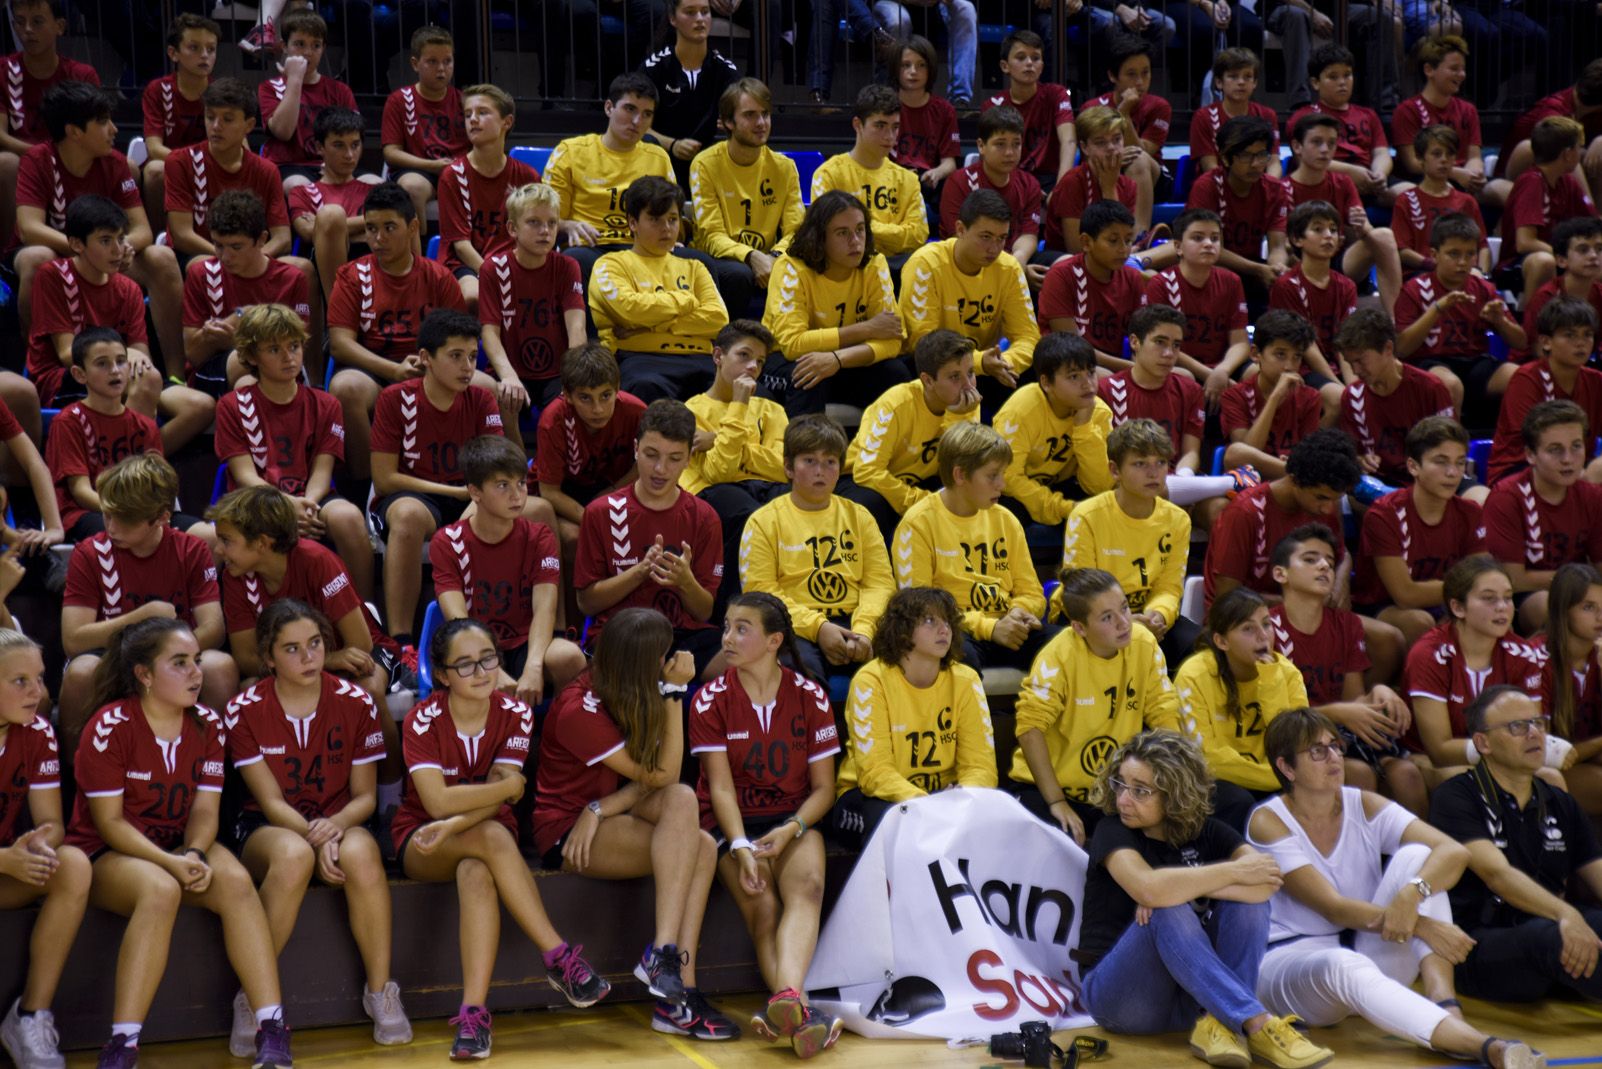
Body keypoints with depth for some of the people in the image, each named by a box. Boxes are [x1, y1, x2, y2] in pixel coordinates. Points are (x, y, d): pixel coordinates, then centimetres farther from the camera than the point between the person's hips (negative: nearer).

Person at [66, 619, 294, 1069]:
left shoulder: (207, 724, 2)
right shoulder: (110, 727, -14)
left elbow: (205, 809, 0)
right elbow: (109, 822, -15)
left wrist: (194, 854, -21)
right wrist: (169, 862, -27)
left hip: (180, 848, 5)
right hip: (107, 853, -5)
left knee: (236, 881, -26)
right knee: (160, 889, -37)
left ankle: (272, 1030, -29)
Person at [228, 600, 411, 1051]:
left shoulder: (355, 703, -3)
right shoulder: (245, 710, -7)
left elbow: (365, 795, 0)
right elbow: (271, 802, -10)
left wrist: (335, 825, -22)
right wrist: (315, 837, -28)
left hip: (339, 823, 1)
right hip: (269, 828, -1)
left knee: (360, 854, -36)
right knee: (294, 855, -39)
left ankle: (380, 991, -21)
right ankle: (254, 997, -28)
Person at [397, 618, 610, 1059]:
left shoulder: (514, 715, -6)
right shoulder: (423, 720, -13)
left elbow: (493, 804, -14)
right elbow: (439, 801, -22)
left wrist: (452, 826, -31)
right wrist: (511, 786, -16)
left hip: (485, 838, 2)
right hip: (421, 842, -2)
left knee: (476, 873, -37)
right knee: (493, 837, -36)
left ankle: (473, 1013, -44)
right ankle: (559, 956, -33)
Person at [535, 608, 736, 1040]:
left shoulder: (628, 697, 8)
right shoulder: (578, 710, -16)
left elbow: (646, 784, -4)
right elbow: (661, 776, -18)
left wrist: (598, 811, -23)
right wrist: (674, 693, -18)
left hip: (608, 823, 7)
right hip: (564, 832, -7)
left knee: (704, 848, -23)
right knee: (682, 799, -29)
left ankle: (678, 996, -31)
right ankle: (662, 953, -33)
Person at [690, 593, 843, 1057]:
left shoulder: (809, 696, 1)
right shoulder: (711, 700, -2)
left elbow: (823, 788, 2)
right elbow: (721, 786, -8)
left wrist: (791, 829, -17)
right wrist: (741, 848, -24)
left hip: (794, 821, 0)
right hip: (734, 824, 0)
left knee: (807, 887, -32)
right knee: (762, 907, -28)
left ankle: (786, 998, -55)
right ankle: (797, 1009, -46)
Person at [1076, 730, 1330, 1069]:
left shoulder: (1206, 833, 2)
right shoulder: (1113, 832, -9)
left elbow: (1266, 883, -18)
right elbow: (1148, 888, -32)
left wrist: (1182, 884, -25)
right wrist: (1232, 870, -21)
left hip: (1188, 995, 4)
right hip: (1118, 991, -4)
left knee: (1247, 900, -16)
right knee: (1170, 912, -32)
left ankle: (1218, 1024, -28)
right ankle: (1257, 1024, -38)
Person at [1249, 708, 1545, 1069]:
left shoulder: (1363, 806, 3)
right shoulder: (1268, 822, -9)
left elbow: (1455, 852, -11)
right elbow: (1333, 907, -18)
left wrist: (1411, 894, -32)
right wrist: (1423, 926, -28)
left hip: (1369, 954, 5)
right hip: (1291, 958, -5)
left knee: (1415, 855, -14)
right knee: (1345, 966, -40)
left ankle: (1443, 999, -33)